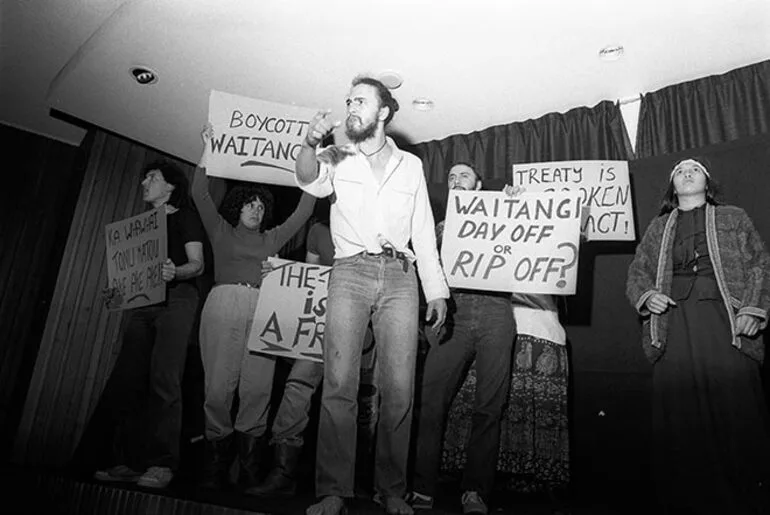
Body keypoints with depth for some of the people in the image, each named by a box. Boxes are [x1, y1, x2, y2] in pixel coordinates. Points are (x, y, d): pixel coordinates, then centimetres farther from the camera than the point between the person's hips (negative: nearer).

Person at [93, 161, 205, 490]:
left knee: (163, 379, -15)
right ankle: (131, 461, 6)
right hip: (143, 300, 7)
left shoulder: (185, 217, 7)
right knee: (127, 380, -2)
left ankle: (162, 464, -10)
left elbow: (197, 265, -4)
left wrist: (175, 271, -24)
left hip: (176, 297, -6)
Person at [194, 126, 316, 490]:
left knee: (258, 388, -7)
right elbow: (200, 194, 9)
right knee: (218, 386, -7)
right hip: (224, 304, -1)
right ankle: (215, 465, 5)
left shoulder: (272, 238, 24)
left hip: (261, 309, 2)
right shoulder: (221, 230, 19)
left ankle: (249, 467, 0)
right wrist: (209, 146, 6)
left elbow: (302, 212, 20)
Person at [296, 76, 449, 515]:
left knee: (399, 389, -5)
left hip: (399, 276, 1)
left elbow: (424, 232, 16)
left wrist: (437, 291, 9)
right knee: (339, 383, -11)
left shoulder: (411, 164, 18)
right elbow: (310, 180, -9)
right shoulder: (338, 159, 15)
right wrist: (312, 143, -30)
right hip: (351, 272, -1)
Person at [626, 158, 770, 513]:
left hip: (725, 321, 0)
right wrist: (646, 296, -2)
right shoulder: (657, 228, 22)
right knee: (679, 417, -2)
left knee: (736, 412, -8)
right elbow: (636, 272, 19)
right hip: (673, 325, 1)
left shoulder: (733, 218, 20)